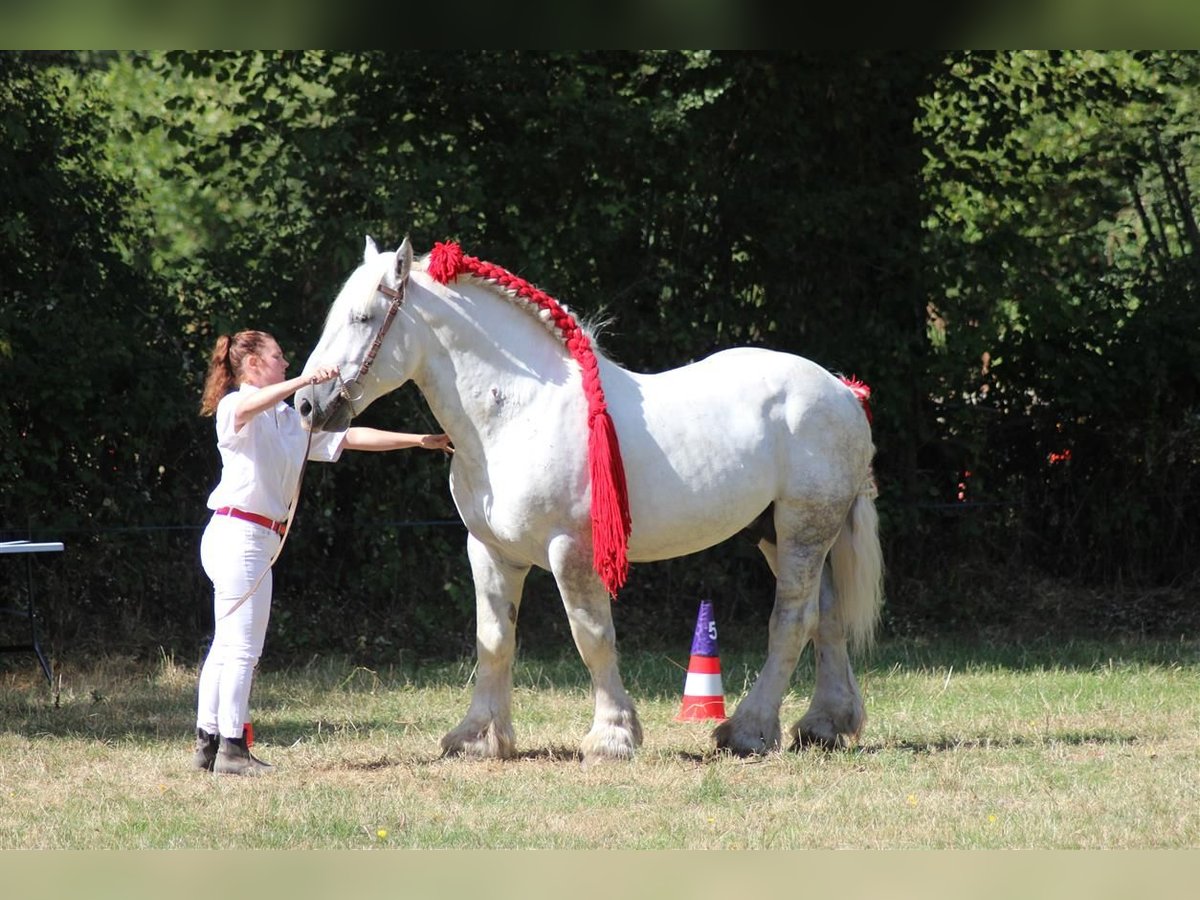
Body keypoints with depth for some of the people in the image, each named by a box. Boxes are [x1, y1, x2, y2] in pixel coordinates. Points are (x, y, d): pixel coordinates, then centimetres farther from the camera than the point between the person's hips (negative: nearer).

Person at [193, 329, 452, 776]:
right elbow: (247, 407, -31)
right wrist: (304, 381, -43)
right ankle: (232, 749, -7)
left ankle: (208, 743, 14)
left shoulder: (291, 420, 19)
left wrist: (420, 441, 15)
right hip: (239, 533, -9)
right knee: (243, 646, -9)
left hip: (255, 538, 9)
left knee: (227, 646, 11)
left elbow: (349, 437, 19)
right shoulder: (235, 408, -5)